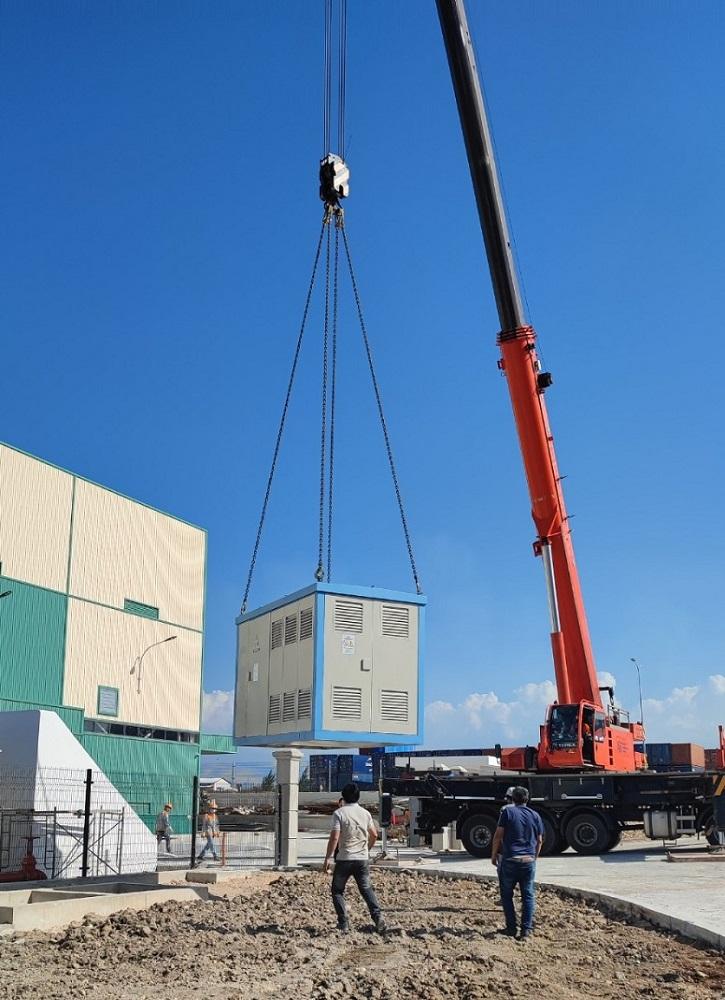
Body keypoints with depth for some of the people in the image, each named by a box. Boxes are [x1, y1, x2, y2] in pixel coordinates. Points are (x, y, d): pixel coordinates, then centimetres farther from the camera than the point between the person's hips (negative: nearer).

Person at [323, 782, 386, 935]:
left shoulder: (339, 813, -8)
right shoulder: (365, 813, 7)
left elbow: (334, 838, -14)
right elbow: (374, 835, 13)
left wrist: (327, 859, -9)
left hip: (344, 859, -4)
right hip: (363, 859, 4)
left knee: (337, 891, 10)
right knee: (366, 889, 13)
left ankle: (343, 924, 4)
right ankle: (378, 916, -6)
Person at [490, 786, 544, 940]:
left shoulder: (507, 812, -2)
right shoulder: (535, 815, 9)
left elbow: (498, 835, -5)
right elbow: (539, 840, 13)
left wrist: (494, 855, 4)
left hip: (509, 859, -3)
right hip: (529, 861, 3)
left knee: (507, 895, 9)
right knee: (528, 895, 9)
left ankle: (511, 928, 8)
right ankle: (526, 930, 4)